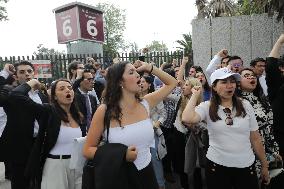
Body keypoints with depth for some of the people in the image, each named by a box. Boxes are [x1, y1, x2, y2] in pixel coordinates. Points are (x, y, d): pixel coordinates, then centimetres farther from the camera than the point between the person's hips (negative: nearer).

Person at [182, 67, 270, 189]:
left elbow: (255, 138, 5)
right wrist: (195, 95, -14)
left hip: (246, 166, 2)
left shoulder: (245, 105, -1)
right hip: (217, 165, -2)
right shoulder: (207, 107, -8)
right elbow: (187, 119, -28)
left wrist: (264, 165, 10)